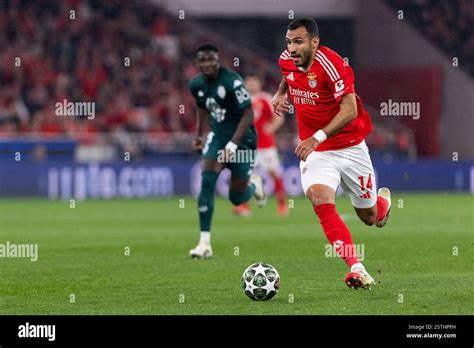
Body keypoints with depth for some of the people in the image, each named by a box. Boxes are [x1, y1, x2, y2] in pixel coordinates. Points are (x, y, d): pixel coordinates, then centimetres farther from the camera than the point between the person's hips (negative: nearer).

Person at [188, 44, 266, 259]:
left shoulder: (232, 82, -22)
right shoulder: (196, 84, -2)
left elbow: (248, 114, -21)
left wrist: (233, 144, -27)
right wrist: (199, 135, 14)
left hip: (242, 138, -5)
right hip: (218, 136, 5)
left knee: (237, 198, 0)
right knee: (207, 182, -18)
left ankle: (254, 184, 40)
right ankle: (205, 243, -16)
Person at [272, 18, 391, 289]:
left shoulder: (331, 64, -24)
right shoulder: (286, 60, -5)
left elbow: (349, 110, -30)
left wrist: (317, 137, -40)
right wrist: (281, 94, 2)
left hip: (350, 148, -3)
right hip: (314, 152, 4)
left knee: (369, 217, 12)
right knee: (321, 203, -25)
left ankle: (383, 201, 51)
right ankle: (356, 269, -27)